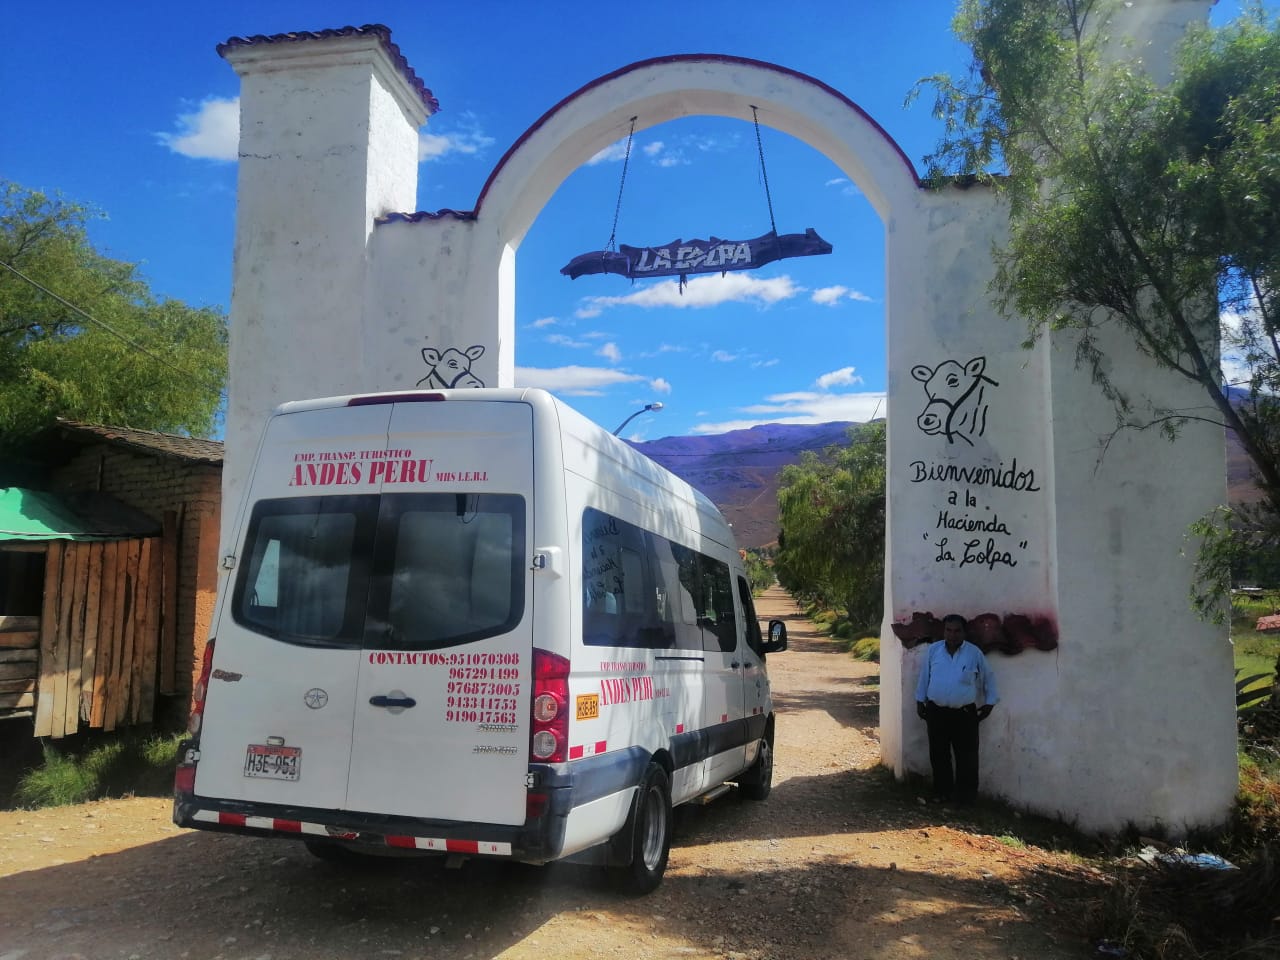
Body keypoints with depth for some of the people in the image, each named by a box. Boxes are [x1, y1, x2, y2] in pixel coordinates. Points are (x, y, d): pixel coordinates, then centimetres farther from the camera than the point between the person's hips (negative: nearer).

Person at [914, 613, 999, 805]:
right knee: (938, 755, 9)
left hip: (965, 714, -2)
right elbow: (924, 677, 10)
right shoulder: (933, 650, 1)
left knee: (966, 757, 1)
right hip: (936, 711, 2)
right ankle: (942, 791, 22)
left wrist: (989, 703, 9)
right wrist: (920, 701, 12)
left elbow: (988, 678, 8)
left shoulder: (974, 653, -3)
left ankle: (965, 795, 13)